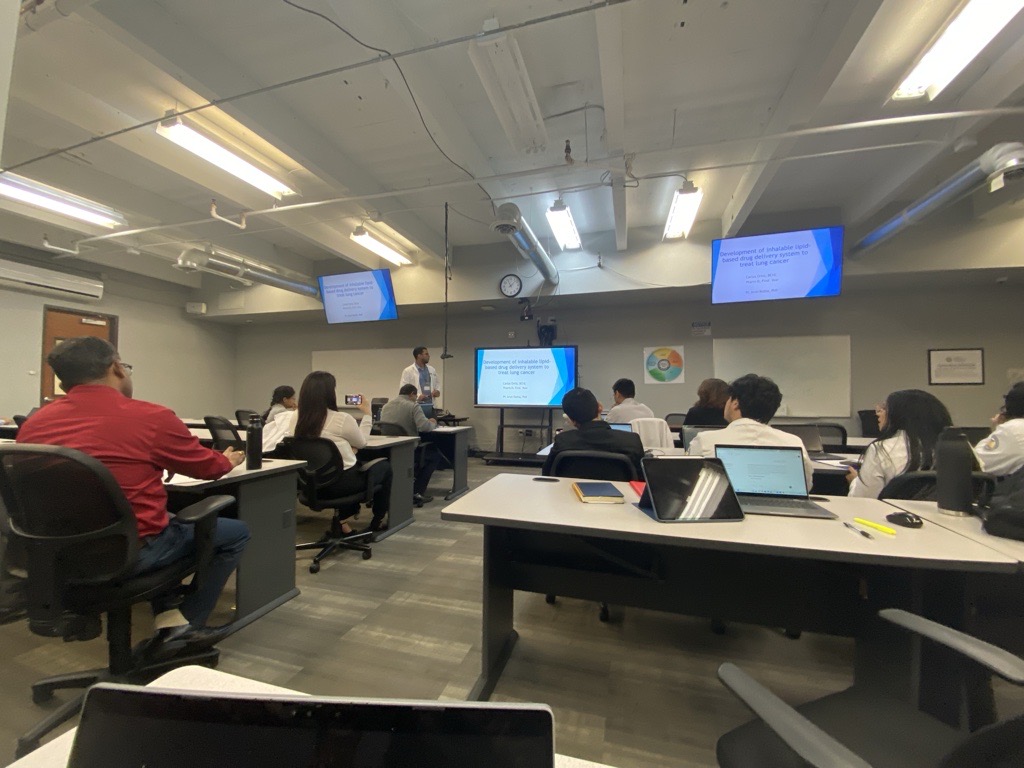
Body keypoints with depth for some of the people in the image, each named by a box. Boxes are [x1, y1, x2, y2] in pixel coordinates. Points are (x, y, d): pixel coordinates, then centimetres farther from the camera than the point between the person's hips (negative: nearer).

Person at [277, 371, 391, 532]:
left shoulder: (295, 417, -4)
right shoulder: (341, 419, -20)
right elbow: (361, 442, -2)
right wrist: (367, 413, 7)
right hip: (339, 482, -6)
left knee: (359, 463, 32)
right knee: (385, 469, 18)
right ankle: (377, 521, 30)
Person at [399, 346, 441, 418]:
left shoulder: (432, 370, 12)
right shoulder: (408, 371, -4)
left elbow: (437, 383, 24)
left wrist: (437, 391, 2)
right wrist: (416, 397, -22)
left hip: (430, 405, 5)